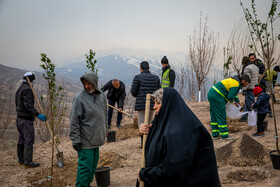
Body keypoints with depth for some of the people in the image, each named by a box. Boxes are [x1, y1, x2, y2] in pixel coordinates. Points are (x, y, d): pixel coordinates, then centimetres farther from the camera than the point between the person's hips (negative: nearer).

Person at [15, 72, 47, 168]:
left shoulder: (20, 89, 15)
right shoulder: (27, 89, -17)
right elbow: (28, 105, -25)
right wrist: (38, 115, -29)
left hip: (19, 118, 10)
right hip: (26, 119, -10)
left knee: (21, 139, 14)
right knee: (29, 140, -5)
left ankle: (21, 160, 22)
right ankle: (28, 162, -2)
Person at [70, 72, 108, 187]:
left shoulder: (102, 96, 6)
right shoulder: (80, 98, -15)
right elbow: (74, 121, -15)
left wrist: (105, 129, 20)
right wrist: (75, 139, -17)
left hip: (97, 138, 7)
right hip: (85, 140, -7)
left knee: (93, 164, 17)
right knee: (85, 165, -3)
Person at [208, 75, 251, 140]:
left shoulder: (234, 80, 20)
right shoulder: (236, 84, -12)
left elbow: (233, 93, 30)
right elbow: (230, 97, -16)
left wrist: (237, 101, 21)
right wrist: (231, 101, 6)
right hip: (217, 96, -11)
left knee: (214, 115, 14)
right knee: (221, 116, -4)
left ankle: (215, 134, 21)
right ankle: (224, 136, 2)